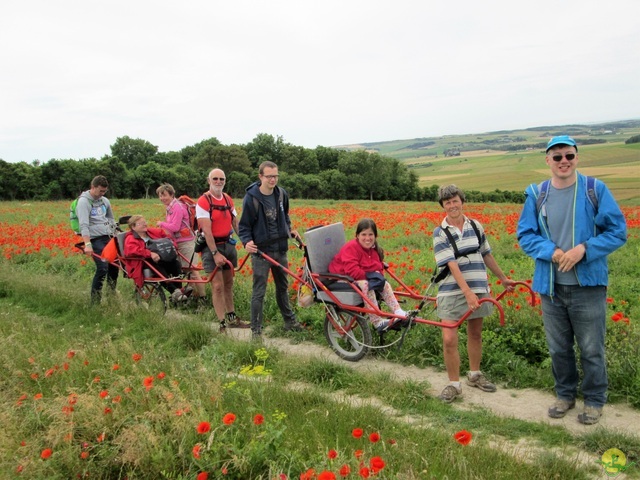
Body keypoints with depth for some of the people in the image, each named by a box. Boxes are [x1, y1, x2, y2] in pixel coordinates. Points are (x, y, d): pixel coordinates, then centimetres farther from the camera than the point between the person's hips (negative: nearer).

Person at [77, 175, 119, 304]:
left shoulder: (105, 201, 12)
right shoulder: (83, 202, -10)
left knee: (114, 266, 10)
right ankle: (95, 300, -4)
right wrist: (87, 244, -30)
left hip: (108, 238, 7)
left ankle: (112, 294, 29)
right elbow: (83, 225, -21)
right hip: (96, 240, -7)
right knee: (102, 268, -16)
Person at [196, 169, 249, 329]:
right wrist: (215, 253, -22)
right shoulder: (203, 201, -12)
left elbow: (236, 223, 10)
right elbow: (207, 230, -18)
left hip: (228, 244, 6)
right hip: (212, 246, -6)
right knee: (217, 286, -6)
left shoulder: (228, 199, 10)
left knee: (228, 283, 15)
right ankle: (222, 324, 0)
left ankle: (232, 318, 26)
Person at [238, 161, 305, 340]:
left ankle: (290, 320, 33)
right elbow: (244, 226, -9)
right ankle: (256, 329, 9)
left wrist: (289, 230, 5)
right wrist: (246, 241, -26)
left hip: (280, 249, 5)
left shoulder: (282, 194, 0)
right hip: (261, 251, -5)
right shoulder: (251, 198, -14)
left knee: (283, 286, 19)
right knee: (259, 291, -2)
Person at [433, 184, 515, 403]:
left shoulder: (476, 227, 4)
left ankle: (474, 375, 36)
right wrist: (467, 293, -25)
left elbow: (487, 255, 16)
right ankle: (454, 384, 7)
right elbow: (452, 265, -17)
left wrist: (503, 278, 23)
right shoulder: (440, 233, -9)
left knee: (475, 334, 16)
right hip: (452, 292, -4)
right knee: (449, 339, -9)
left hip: (478, 288, 4)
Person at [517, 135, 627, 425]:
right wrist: (551, 252, -15)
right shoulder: (536, 195, 2)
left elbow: (617, 231, -3)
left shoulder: (595, 190, -4)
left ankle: (594, 400, 27)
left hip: (587, 285, -2)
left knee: (591, 349, 7)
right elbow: (525, 235, 3)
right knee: (558, 348, 15)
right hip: (550, 286, 3)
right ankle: (565, 394, 35)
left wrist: (583, 249, -18)